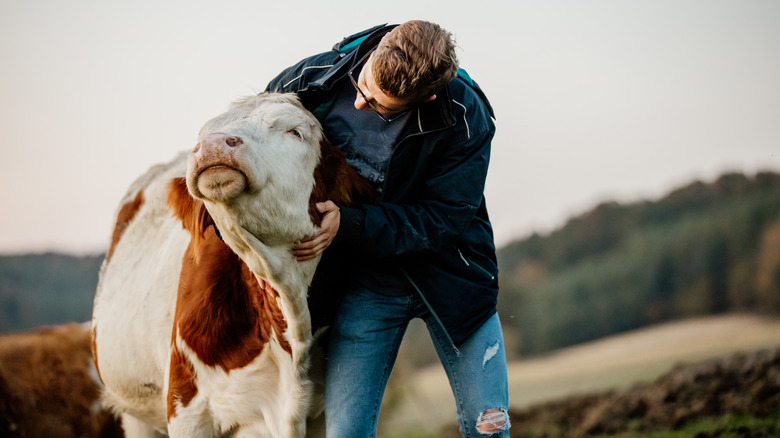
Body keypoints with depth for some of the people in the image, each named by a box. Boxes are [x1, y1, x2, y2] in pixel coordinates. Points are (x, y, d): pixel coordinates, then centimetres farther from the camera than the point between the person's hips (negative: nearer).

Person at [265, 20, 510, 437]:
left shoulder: (465, 118, -22)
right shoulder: (315, 78, -15)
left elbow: (445, 220, -20)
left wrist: (348, 226, -31)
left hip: (448, 277, -1)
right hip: (363, 280, 1)